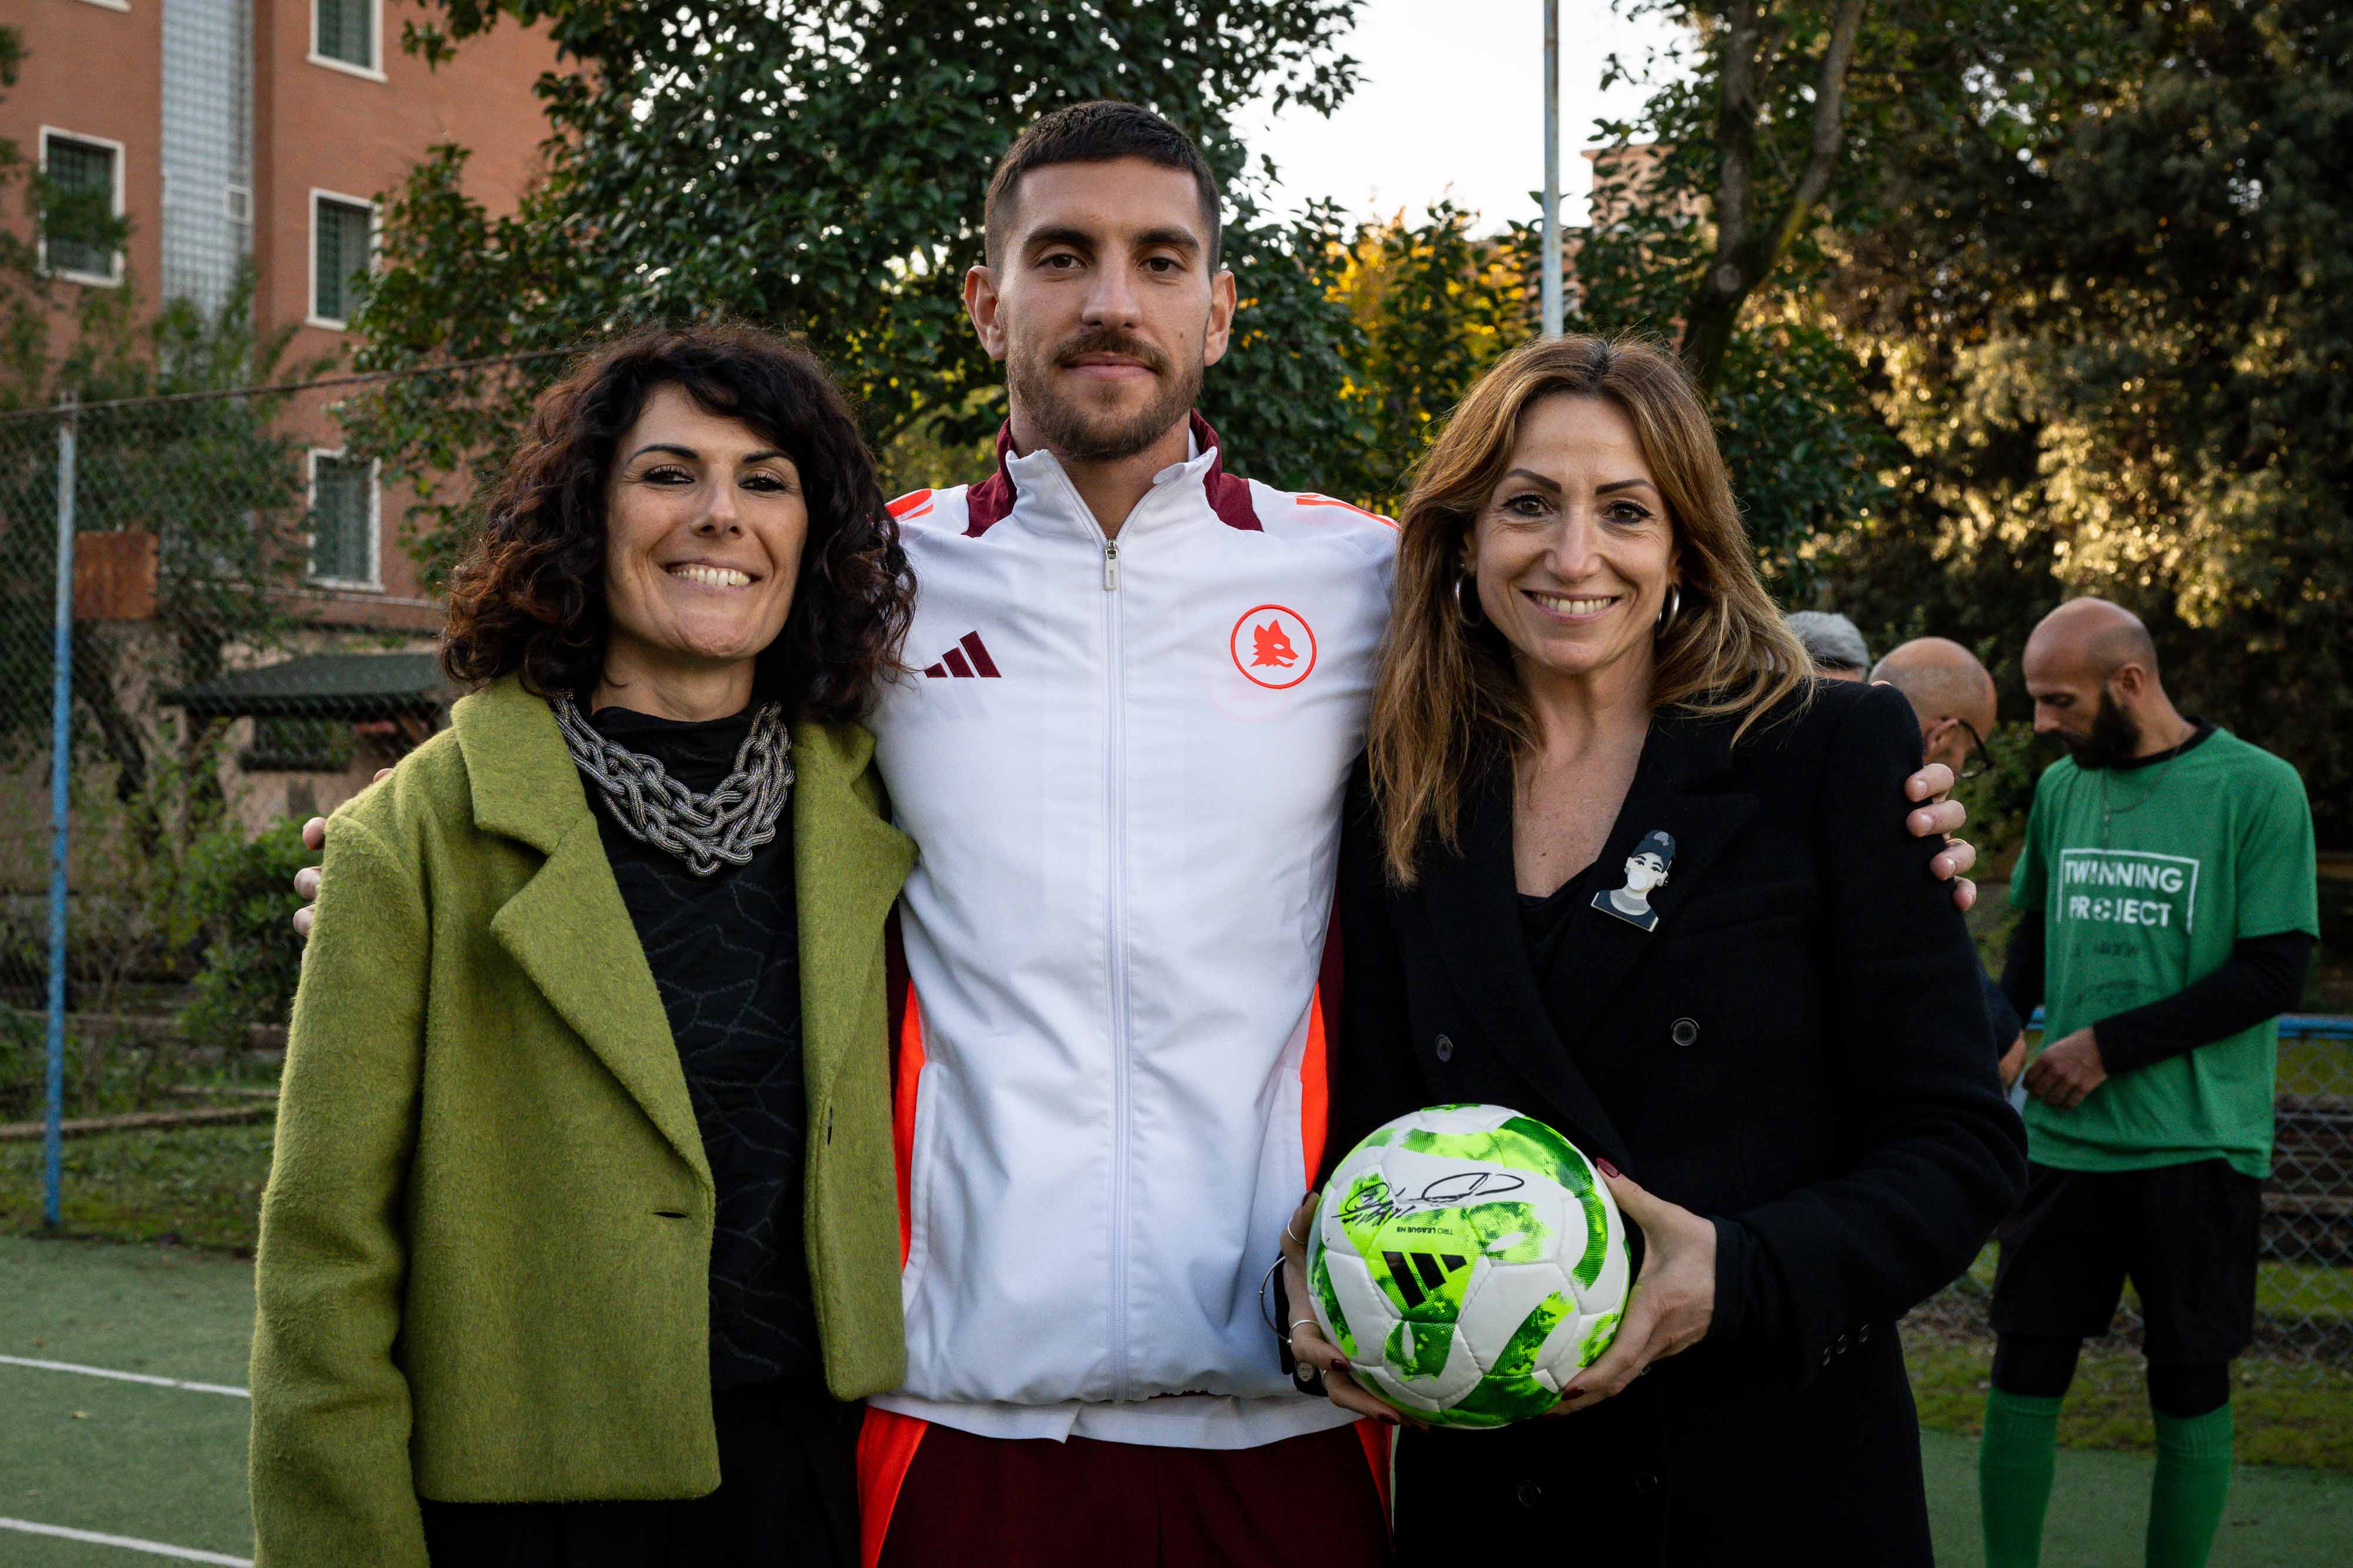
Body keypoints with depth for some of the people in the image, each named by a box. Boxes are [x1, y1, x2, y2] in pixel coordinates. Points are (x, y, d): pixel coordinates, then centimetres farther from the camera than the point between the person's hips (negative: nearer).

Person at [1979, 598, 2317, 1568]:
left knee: (2190, 1393, 6)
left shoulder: (2256, 788, -7)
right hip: (2065, 1139, 4)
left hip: (2197, 1148, -4)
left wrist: (2107, 1045, -14)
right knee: (2022, 1376, 4)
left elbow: (2273, 976, -11)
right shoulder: (2061, 788, 9)